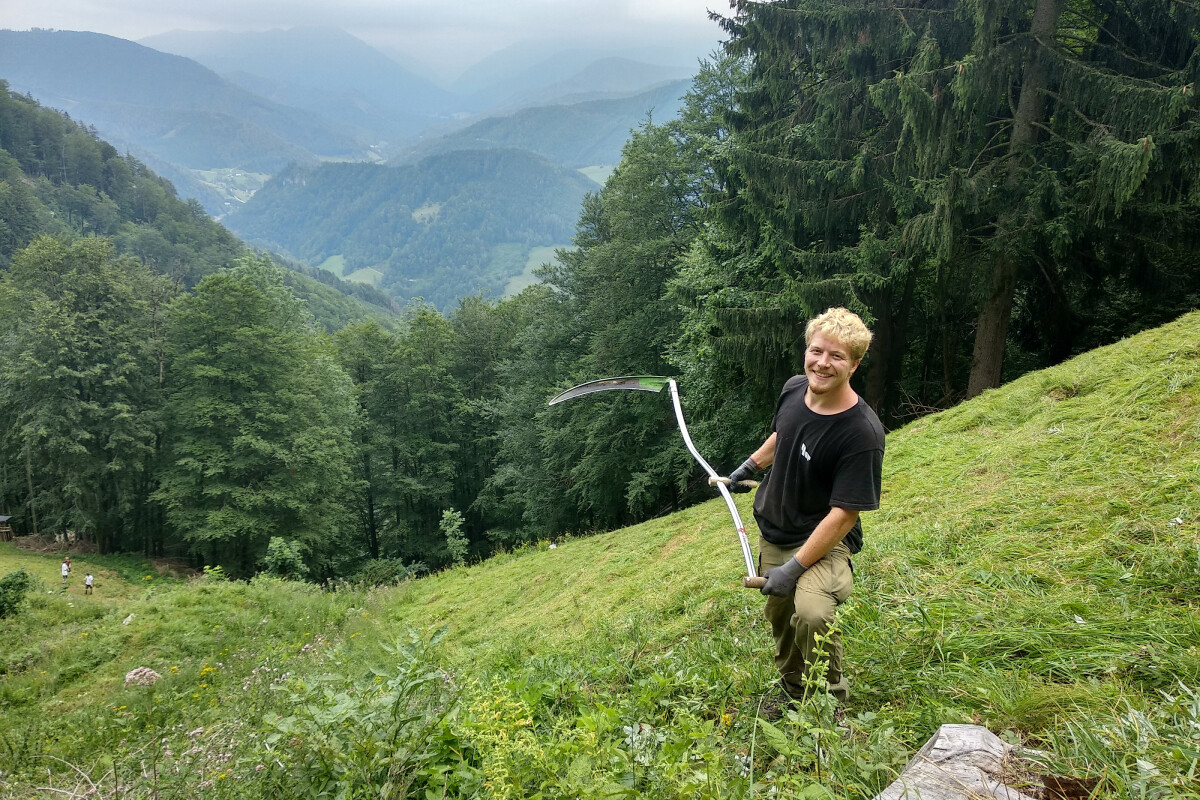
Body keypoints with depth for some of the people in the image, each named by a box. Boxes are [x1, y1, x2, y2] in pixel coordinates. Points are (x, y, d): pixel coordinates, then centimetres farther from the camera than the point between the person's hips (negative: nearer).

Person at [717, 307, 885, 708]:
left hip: (824, 540, -7)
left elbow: (845, 513, -25)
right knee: (780, 615, 19)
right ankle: (792, 694, 44)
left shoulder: (862, 432, -27)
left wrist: (795, 567, -24)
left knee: (812, 614, -30)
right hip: (773, 531, 7)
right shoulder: (794, 389, -8)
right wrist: (749, 466, 22)